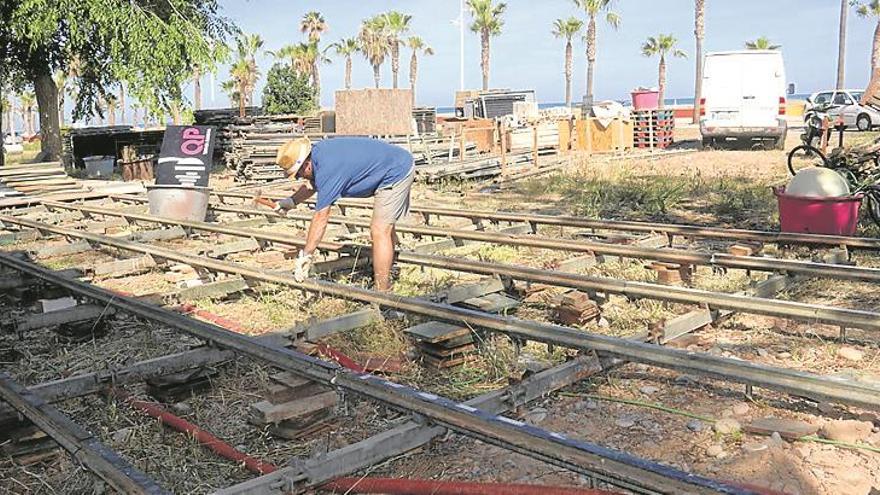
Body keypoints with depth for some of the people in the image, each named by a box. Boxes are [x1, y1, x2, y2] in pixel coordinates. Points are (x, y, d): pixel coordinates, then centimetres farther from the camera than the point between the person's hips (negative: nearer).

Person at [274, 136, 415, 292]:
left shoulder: (327, 170, -28)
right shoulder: (318, 151, 0)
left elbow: (320, 218, -27)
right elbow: (312, 185, 21)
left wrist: (305, 256, -22)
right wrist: (292, 201, 7)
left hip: (397, 172, -10)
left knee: (380, 231, -12)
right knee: (385, 228, 22)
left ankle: (382, 294, -9)